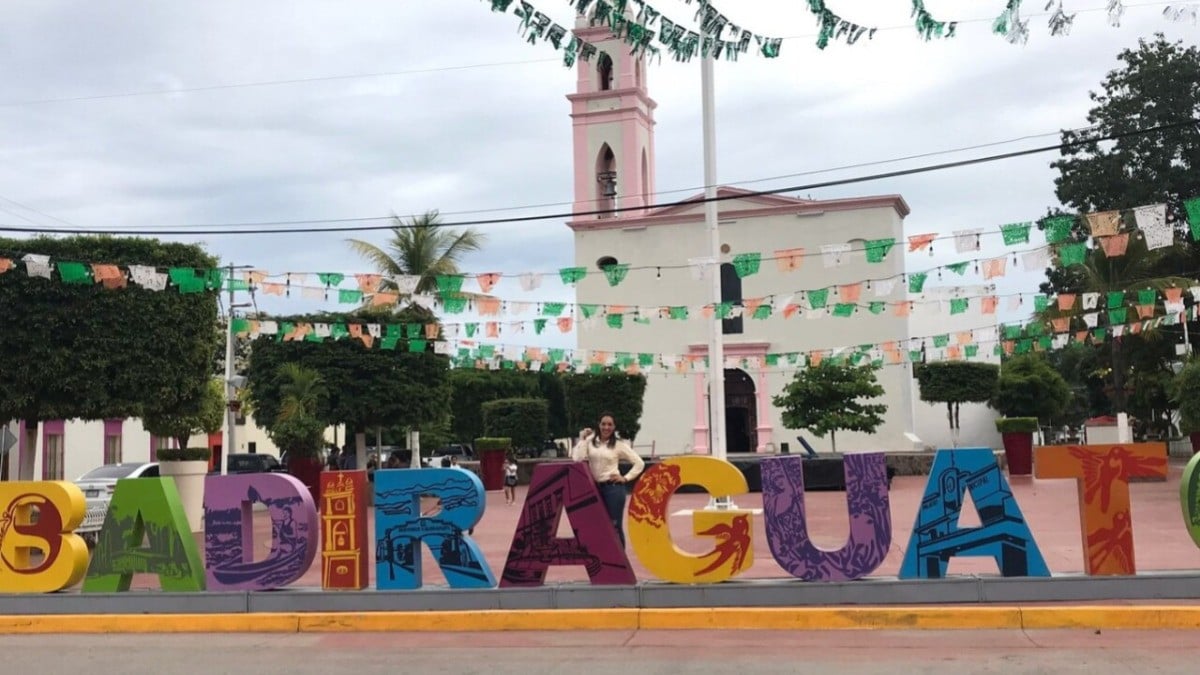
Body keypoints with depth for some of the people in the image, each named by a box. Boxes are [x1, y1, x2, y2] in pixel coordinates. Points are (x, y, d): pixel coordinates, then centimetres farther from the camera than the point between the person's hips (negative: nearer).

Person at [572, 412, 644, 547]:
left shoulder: (619, 444, -1)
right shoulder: (590, 441, 4)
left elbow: (639, 463, 3)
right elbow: (577, 458, -10)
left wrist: (626, 478, -3)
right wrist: (582, 439, -7)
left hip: (613, 487, -3)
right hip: (595, 488, 3)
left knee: (615, 526, 1)